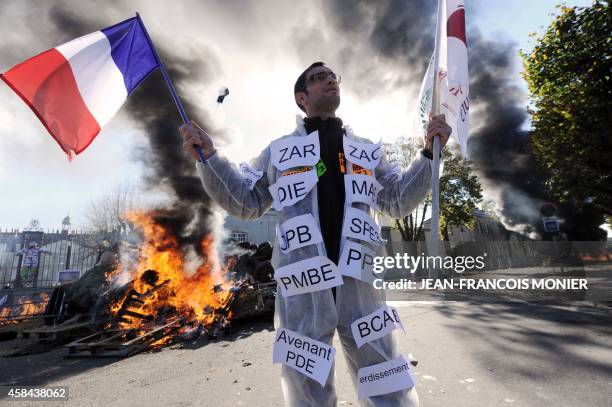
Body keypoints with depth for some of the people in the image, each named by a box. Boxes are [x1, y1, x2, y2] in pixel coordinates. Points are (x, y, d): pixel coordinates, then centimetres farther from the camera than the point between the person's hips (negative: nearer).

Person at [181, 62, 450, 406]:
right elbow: (246, 202, 11)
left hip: (358, 281, 2)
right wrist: (208, 157, 2)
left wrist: (429, 152, 6)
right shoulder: (280, 151, 13)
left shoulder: (367, 151, 18)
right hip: (303, 284, -1)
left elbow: (399, 202, 14)